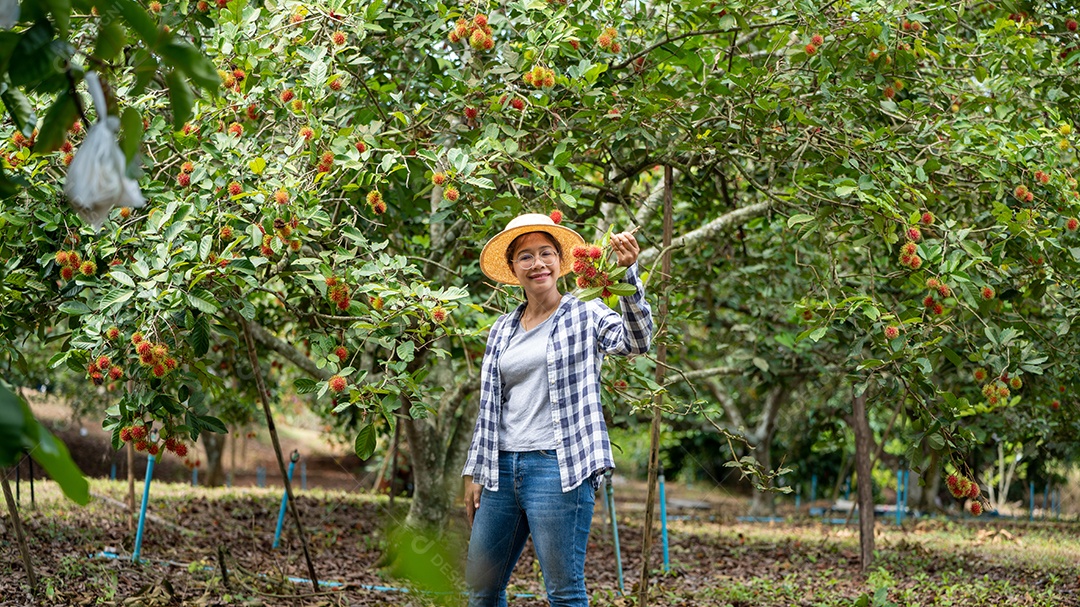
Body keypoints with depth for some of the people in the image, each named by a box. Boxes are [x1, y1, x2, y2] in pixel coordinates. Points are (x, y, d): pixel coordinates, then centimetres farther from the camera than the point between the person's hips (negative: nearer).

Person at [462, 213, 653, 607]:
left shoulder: (586, 316, 1)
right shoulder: (503, 330, 15)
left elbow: (636, 340, -19)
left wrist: (627, 273, -32)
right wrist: (474, 472, 15)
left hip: (559, 467, -6)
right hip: (502, 468, 6)